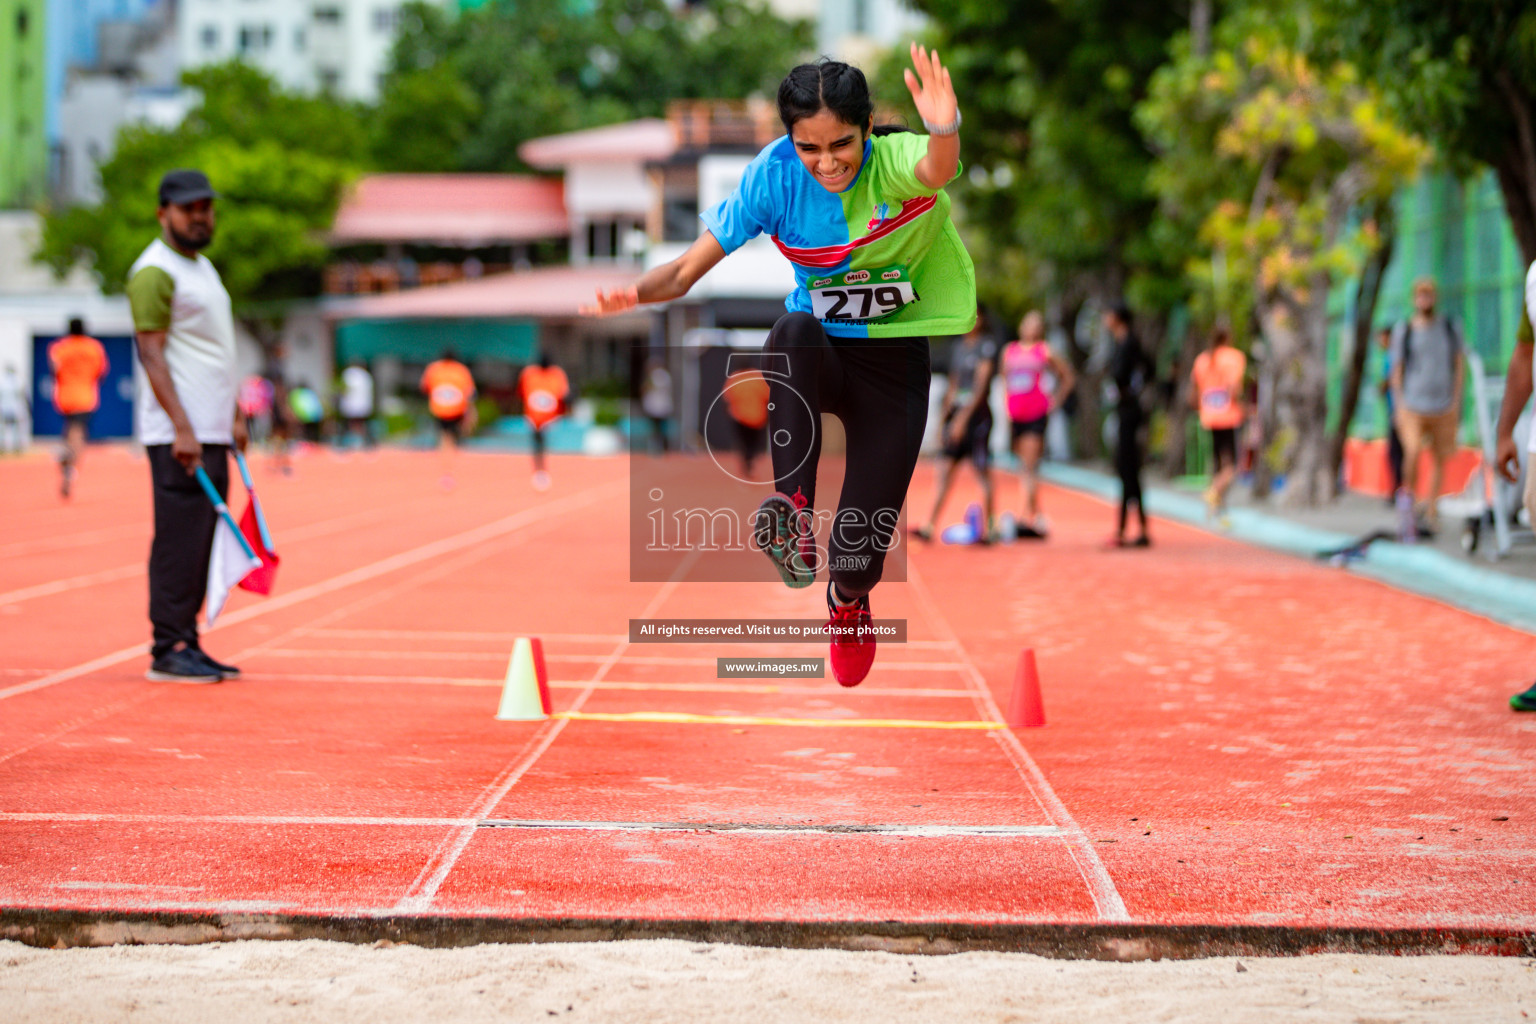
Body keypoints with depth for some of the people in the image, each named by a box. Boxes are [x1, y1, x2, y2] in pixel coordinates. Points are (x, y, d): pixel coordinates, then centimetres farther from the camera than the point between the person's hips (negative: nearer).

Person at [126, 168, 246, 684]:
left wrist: (234, 415, 20)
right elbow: (151, 354, -15)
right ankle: (169, 650, -5)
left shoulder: (203, 266, 20)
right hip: (179, 434, -9)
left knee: (201, 543, 8)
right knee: (179, 540, -8)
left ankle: (187, 644, 11)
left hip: (212, 433, 9)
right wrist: (182, 428, -21)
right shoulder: (155, 271, -9)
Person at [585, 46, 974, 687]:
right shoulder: (775, 175, -15)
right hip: (818, 354, 1)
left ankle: (848, 599, 33)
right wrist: (635, 293, -37)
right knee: (795, 331, -38)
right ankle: (794, 509, -35)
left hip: (894, 361, -1)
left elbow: (937, 170, -46)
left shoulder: (896, 161, -20)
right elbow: (689, 269, -15)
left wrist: (944, 130, -71)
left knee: (857, 551, -7)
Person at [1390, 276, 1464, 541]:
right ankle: (1408, 495, 0)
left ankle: (1431, 509, 17)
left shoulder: (1450, 328, 9)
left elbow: (1459, 365, 13)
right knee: (1413, 452, -21)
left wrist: (1456, 400, 4)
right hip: (1413, 406, -2)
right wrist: (1398, 405, 2)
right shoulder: (1403, 330, 5)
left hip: (1443, 407, 2)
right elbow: (1397, 370, 8)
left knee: (1440, 459, 3)